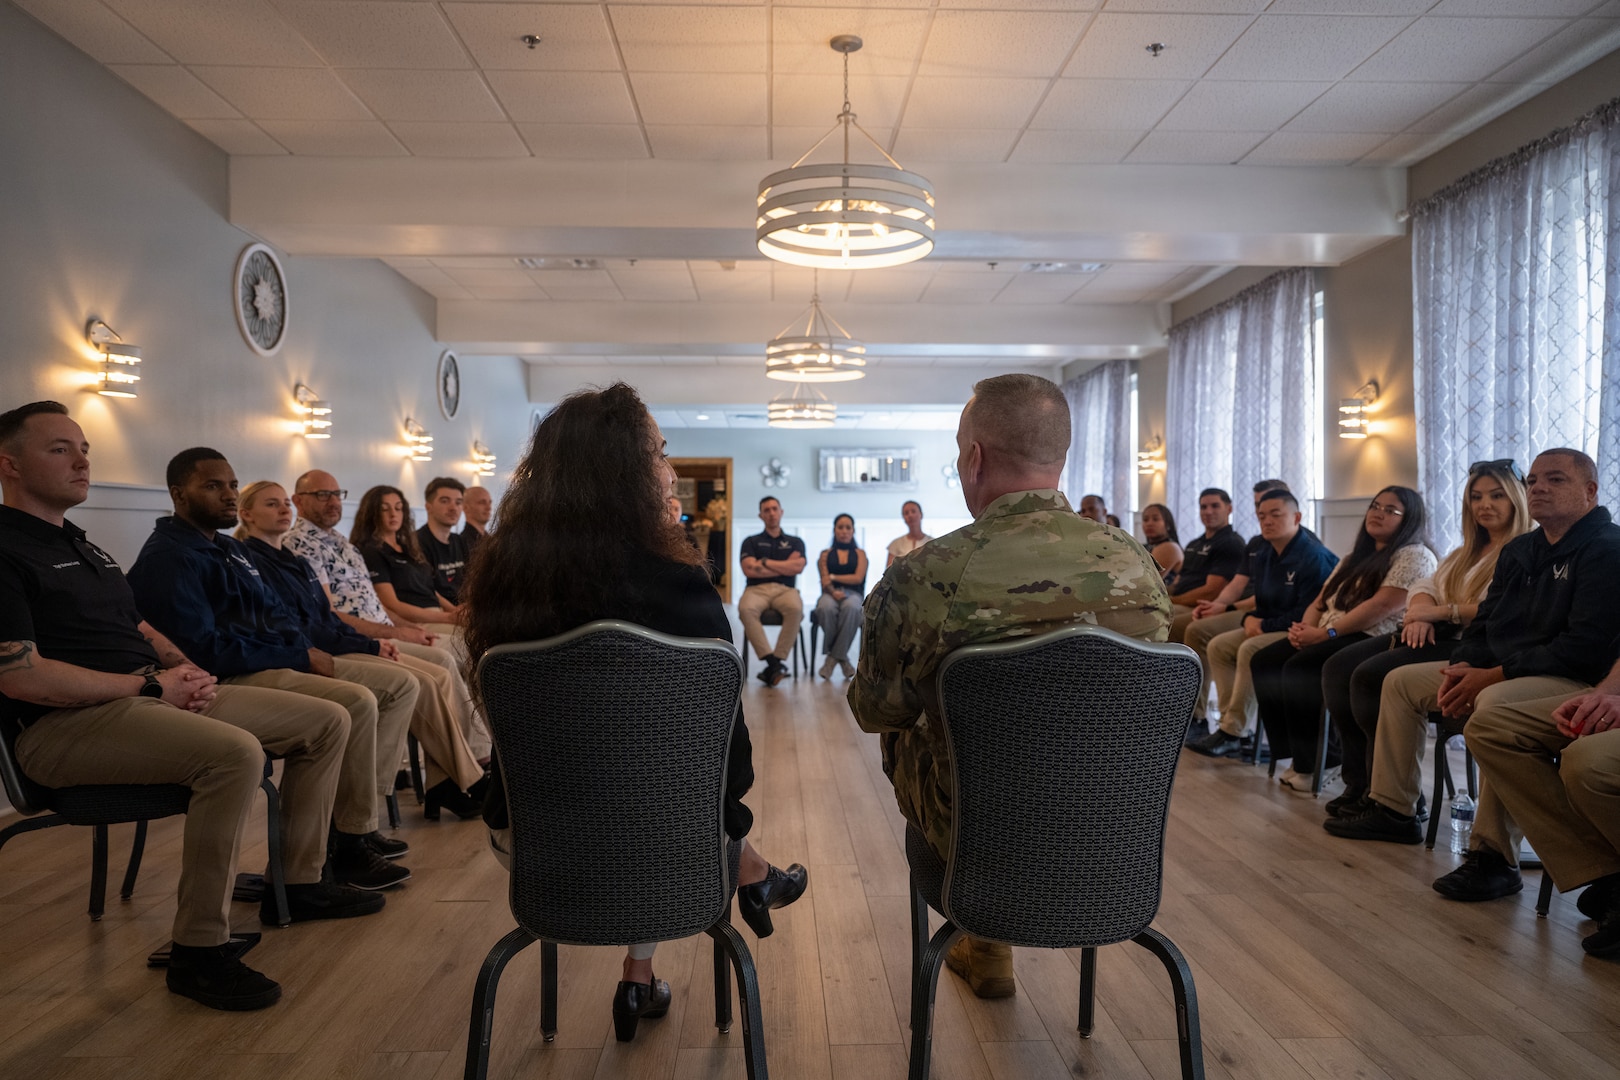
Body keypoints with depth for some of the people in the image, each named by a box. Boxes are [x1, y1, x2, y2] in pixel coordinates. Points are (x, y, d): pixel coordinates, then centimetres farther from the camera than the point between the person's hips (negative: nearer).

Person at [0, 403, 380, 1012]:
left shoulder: (79, 545, 23)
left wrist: (185, 669, 3)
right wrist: (152, 686, -14)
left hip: (151, 698, 10)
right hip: (67, 725, -10)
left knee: (327, 721, 4)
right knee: (235, 752, -37)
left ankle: (300, 883, 14)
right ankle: (198, 952, -23)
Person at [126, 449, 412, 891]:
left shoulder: (231, 548, 20)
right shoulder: (168, 557, -11)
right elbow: (205, 650, -21)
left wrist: (308, 648, 4)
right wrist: (299, 659, -17)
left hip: (280, 662, 10)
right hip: (232, 679, -10)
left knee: (401, 685, 2)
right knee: (357, 701, -31)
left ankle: (360, 819, 0)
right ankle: (349, 847, -16)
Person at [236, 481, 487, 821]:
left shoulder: (297, 563, 21)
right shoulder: (251, 562, -8)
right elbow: (300, 632, -16)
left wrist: (373, 642, 1)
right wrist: (368, 647, -14)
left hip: (334, 648, 9)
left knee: (435, 676, -9)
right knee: (417, 684, -21)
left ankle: (442, 789, -12)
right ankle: (468, 783, -10)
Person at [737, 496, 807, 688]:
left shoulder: (795, 542, 21)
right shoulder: (751, 542, 19)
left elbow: (797, 567, 1)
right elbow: (749, 570, 1)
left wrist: (765, 562, 1)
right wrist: (784, 567, 4)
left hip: (785, 589, 0)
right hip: (757, 589, 0)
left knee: (795, 608, -37)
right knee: (746, 609, -38)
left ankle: (776, 661, -31)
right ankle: (773, 662, -37)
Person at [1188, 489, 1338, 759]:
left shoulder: (1314, 557, -17)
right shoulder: (1264, 555, 10)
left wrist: (1266, 626, -19)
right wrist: (1250, 618, -5)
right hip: (1270, 627, 9)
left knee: (1250, 650, -30)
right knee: (1218, 646, -4)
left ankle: (1233, 732, -22)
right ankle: (1232, 724, -8)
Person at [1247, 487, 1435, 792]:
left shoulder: (1414, 556, -3)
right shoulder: (1357, 558, 24)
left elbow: (1382, 606, -17)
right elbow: (1321, 600, 19)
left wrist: (1325, 633, -20)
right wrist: (1305, 628, -4)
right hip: (1329, 640, 9)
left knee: (1300, 668, -30)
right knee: (1263, 662, -11)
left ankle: (1318, 763, -14)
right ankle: (1302, 757, -6)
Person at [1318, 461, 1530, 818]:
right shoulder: (1468, 552, 26)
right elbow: (1424, 587, 19)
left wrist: (1441, 611, -15)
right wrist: (1421, 613, -4)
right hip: (1438, 636, 9)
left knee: (1370, 675, -26)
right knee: (1338, 666, -8)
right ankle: (1359, 782, -9)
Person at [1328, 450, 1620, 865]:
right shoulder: (1519, 551, 16)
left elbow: (1585, 648, -23)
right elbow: (1484, 622, 17)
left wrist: (1495, 676, -22)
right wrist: (1463, 667, -5)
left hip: (1575, 680, -10)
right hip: (1498, 672, 10)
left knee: (1493, 706, -40)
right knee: (1401, 681, 11)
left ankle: (1493, 855, -31)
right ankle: (1393, 810, 14)